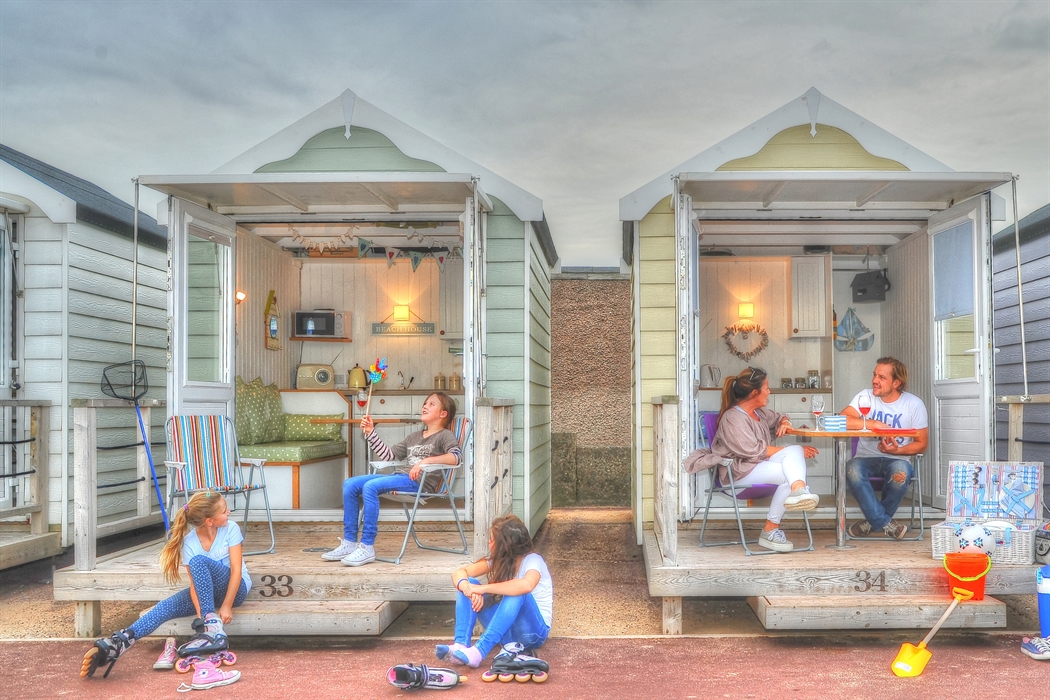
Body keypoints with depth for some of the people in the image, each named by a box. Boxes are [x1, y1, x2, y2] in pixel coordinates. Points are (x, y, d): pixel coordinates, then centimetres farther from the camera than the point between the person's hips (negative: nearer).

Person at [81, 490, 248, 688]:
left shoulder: (231, 529, -15)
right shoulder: (189, 542, -11)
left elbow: (236, 569, -16)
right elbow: (195, 582, -16)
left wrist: (226, 606, -23)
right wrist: (200, 612, -31)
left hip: (234, 587, -3)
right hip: (205, 591, 3)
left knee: (198, 561, -30)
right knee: (167, 606, -23)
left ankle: (213, 628, -36)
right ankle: (116, 644, -37)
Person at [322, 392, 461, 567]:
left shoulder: (445, 435, 5)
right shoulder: (415, 436, 28)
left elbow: (456, 457, -16)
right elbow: (388, 455, 23)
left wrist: (426, 461, -25)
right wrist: (370, 432, 16)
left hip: (421, 482, -8)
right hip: (400, 476, 8)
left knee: (370, 486, -29)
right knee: (350, 484, -6)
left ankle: (367, 547, -26)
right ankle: (349, 542, -5)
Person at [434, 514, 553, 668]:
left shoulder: (533, 560, -17)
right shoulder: (498, 560, 2)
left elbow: (526, 585, -42)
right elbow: (459, 573, -6)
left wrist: (483, 589, -36)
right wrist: (467, 587, -31)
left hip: (533, 631, -6)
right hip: (504, 629, 6)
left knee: (516, 593, -36)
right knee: (469, 584, -11)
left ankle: (478, 651, -42)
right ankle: (461, 645, -29)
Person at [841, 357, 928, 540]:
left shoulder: (914, 404, -1)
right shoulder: (865, 397, 0)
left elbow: (922, 444, 0)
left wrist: (897, 451, -18)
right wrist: (872, 424, -25)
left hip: (898, 459, -1)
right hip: (867, 458, 1)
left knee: (900, 472, -37)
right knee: (852, 468, -34)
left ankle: (875, 521, -10)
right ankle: (886, 523, -21)